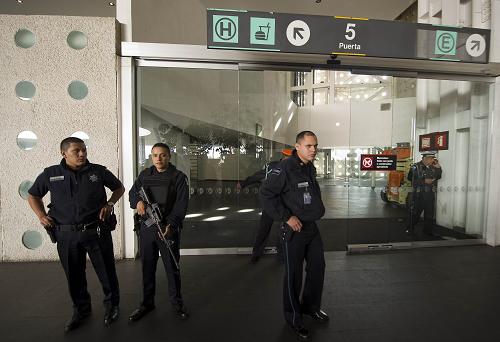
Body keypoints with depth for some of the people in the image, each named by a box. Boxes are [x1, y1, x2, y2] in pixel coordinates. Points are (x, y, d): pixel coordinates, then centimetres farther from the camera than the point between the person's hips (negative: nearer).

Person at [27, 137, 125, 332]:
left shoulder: (98, 171, -1)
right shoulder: (50, 174, 3)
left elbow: (119, 188, 11)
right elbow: (33, 195, 18)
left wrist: (109, 204, -5)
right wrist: (41, 215, 3)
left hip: (97, 231, -1)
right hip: (66, 235, 2)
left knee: (107, 271, 8)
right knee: (74, 275, 17)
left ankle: (112, 305, 30)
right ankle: (81, 310, 39)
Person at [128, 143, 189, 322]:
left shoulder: (178, 177, -6)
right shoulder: (144, 175, 8)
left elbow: (181, 204, -13)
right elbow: (132, 193, 12)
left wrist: (171, 224, -25)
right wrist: (138, 201, -12)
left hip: (168, 228, -4)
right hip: (146, 228, 4)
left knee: (172, 267, 9)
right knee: (147, 267, 16)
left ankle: (176, 301, 29)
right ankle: (147, 302, 36)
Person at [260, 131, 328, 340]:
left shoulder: (311, 168, 7)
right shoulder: (285, 168, -19)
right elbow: (266, 193, -23)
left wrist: (317, 210, 11)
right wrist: (287, 217, -22)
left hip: (312, 227, 8)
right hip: (294, 229, -8)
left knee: (318, 267, 19)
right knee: (294, 274, 6)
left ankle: (311, 307, 43)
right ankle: (293, 316, 30)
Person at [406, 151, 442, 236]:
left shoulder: (433, 167, 8)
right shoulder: (415, 167, -8)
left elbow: (438, 177, 14)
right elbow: (411, 179, -15)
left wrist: (438, 167, 0)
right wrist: (424, 181, -17)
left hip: (430, 194, 5)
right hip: (418, 194, -5)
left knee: (430, 213, 11)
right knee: (415, 213, 4)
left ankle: (428, 230, 24)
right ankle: (410, 229, 17)